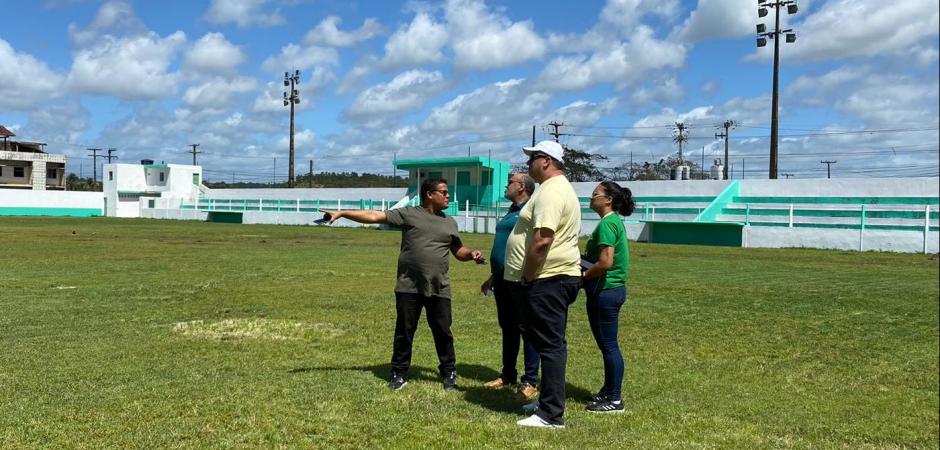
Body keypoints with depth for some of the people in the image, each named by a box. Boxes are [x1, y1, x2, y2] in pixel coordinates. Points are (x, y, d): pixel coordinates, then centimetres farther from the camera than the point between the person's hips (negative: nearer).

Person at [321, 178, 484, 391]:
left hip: (439, 289, 3)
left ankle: (449, 373, 21)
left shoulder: (449, 223, 12)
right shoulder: (408, 214, -1)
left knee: (443, 332, 7)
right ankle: (399, 373, 21)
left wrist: (472, 254, -2)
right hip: (409, 287, -2)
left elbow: (458, 251, 21)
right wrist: (342, 213, -11)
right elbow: (374, 216, -6)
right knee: (404, 332, 7)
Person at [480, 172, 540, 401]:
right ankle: (508, 375, 24)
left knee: (526, 328, -3)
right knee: (508, 328, 15)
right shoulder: (511, 212, 19)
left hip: (520, 280, -9)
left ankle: (530, 381, 3)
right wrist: (493, 276, 27)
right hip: (503, 279, 9)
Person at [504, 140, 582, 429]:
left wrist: (526, 277, -17)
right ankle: (550, 404, 27)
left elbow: (542, 240, -27)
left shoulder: (551, 192, -17)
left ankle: (551, 414, -1)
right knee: (550, 344, 16)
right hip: (556, 278, 11)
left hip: (548, 279, -11)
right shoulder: (560, 188, 19)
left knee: (550, 345, -6)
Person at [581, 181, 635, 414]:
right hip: (609, 289, 10)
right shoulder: (614, 221, 14)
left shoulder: (607, 223, -17)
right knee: (606, 344, 18)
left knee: (609, 345, -2)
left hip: (605, 291, -10)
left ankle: (614, 399, 5)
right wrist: (587, 273, 13)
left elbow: (605, 262, -25)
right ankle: (608, 390, 28)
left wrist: (583, 276, -12)